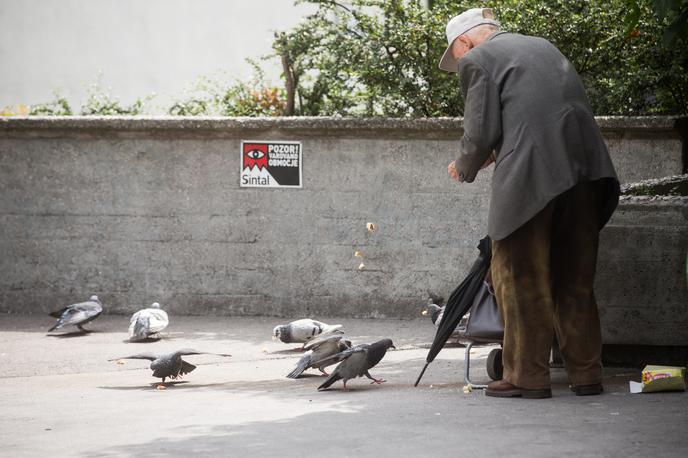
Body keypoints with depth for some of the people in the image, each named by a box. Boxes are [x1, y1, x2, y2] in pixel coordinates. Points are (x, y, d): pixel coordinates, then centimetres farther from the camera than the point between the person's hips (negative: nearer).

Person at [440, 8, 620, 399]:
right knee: (575, 280, 14)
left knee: (521, 278, 3)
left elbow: (482, 131, -5)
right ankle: (586, 374, 16)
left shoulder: (477, 60, 3)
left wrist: (465, 168, 16)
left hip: (531, 176, -7)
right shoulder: (544, 47, 24)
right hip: (584, 166, 7)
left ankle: (528, 376, 4)